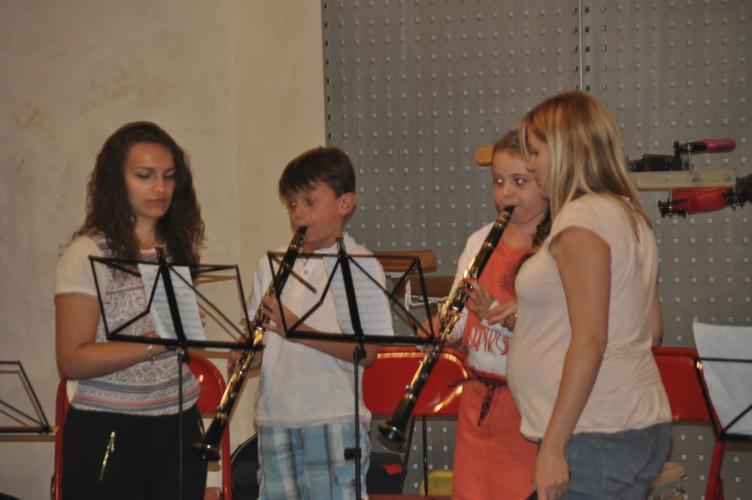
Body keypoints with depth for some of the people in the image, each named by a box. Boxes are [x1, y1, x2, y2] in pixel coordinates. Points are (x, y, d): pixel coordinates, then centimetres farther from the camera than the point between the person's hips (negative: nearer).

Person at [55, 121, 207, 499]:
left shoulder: (178, 249, 9)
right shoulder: (87, 255, -9)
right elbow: (71, 361, -17)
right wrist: (155, 342, -26)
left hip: (179, 427, 5)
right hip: (108, 436, -5)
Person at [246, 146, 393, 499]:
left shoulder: (361, 266, -5)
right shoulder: (271, 264, 12)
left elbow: (367, 352, -13)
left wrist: (298, 329, -21)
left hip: (334, 420, -5)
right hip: (275, 417, 5)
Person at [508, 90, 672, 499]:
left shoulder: (581, 219, -13)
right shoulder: (629, 216, 14)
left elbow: (590, 340, -19)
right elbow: (652, 328, 19)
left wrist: (553, 446, -18)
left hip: (596, 436, -10)